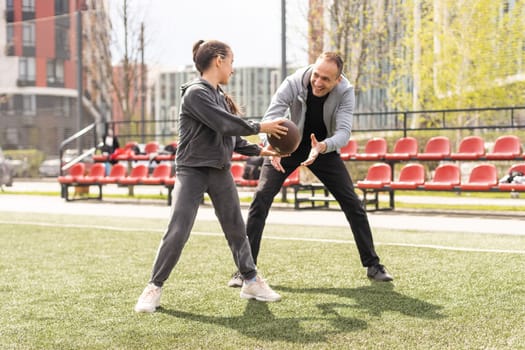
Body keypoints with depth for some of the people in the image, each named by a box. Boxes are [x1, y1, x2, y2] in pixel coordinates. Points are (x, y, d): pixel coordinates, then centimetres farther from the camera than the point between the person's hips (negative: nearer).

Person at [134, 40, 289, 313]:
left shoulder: (219, 96, 12)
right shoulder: (195, 93, -15)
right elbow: (225, 125, -22)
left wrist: (258, 150, 11)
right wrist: (259, 127, -12)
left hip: (220, 171, 8)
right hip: (192, 171, -8)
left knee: (236, 228, 11)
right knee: (177, 232, -10)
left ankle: (251, 281, 23)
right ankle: (154, 287, 2)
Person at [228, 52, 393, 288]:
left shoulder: (345, 92, -24)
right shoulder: (293, 83, -29)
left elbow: (344, 131, -32)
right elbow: (270, 118, -35)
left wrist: (322, 147, -54)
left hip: (324, 147, 1)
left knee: (352, 203, -4)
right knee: (261, 198, -14)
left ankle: (372, 265, 12)